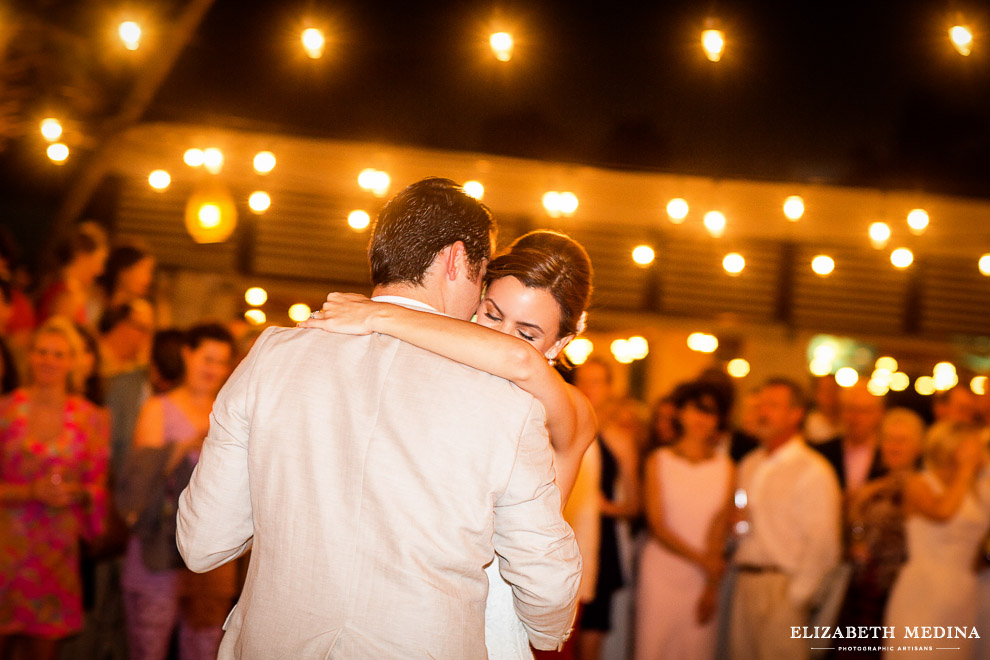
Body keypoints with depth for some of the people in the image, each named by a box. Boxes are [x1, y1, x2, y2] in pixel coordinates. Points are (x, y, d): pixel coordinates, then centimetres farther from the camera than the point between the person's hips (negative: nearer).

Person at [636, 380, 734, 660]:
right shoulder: (658, 462, 2)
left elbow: (720, 528, 3)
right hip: (662, 571, -1)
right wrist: (701, 558, -15)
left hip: (705, 577, 1)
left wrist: (712, 587, -4)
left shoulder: (725, 466, 6)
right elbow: (657, 526, -4)